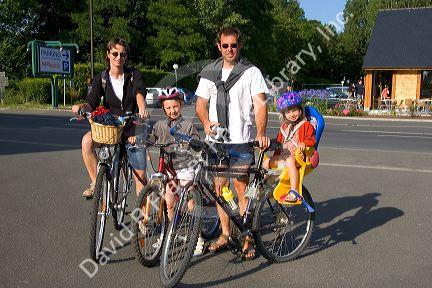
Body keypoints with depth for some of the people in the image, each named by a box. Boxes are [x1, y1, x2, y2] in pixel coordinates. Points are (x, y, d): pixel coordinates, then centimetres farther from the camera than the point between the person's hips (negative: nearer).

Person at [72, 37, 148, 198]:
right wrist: (81, 107, -36)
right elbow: (92, 103, -12)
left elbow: (139, 92, -23)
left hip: (133, 130, -1)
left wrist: (142, 108, -46)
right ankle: (95, 183, -16)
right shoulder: (101, 79, 1)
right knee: (87, 140, -30)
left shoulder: (134, 75, -2)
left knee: (140, 175, -3)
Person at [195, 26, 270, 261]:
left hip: (241, 140, -3)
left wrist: (261, 133, -21)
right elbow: (201, 103, 11)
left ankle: (247, 238, 11)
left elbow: (260, 104, -6)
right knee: (219, 187, 9)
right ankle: (225, 234, 22)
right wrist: (206, 122, -11)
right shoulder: (209, 73, 12)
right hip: (215, 140, 4)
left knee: (242, 190, -1)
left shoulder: (251, 72, 2)